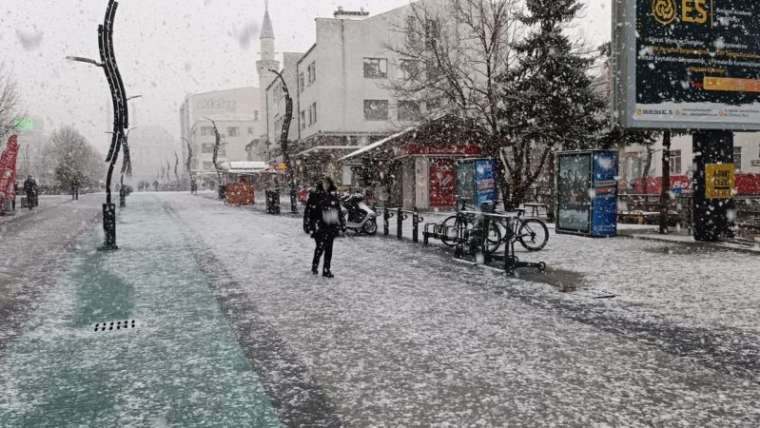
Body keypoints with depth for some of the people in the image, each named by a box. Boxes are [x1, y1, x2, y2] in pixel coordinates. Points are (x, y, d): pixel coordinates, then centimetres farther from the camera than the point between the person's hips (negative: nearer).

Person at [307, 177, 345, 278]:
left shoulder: (334, 196, 11)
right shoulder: (316, 196, -2)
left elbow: (339, 210, 17)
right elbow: (311, 212, -6)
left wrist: (342, 223, 14)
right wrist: (312, 226, -11)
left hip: (332, 227, 4)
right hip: (320, 227, -4)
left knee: (329, 249, 6)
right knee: (320, 247, -5)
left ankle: (326, 270, 13)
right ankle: (314, 266, 16)